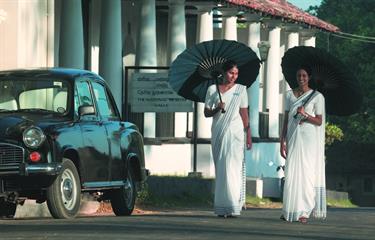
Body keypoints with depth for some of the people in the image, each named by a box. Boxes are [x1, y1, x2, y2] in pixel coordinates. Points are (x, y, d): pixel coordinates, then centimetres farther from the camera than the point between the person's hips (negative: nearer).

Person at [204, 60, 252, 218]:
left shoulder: (240, 89, 7)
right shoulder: (213, 90, 9)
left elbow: (244, 113, 6)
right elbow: (206, 113, 10)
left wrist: (248, 135, 1)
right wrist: (217, 109, -11)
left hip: (235, 132, -2)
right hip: (218, 132, 2)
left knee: (232, 167, -12)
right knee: (220, 168, 2)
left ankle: (233, 206, -16)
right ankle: (221, 208, 5)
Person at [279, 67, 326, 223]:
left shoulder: (317, 97, 1)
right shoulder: (289, 95, 11)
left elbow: (319, 121, 0)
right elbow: (286, 119, 12)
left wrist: (305, 114, -17)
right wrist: (282, 141, 7)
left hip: (309, 140, -3)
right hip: (293, 139, 3)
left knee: (306, 174, -7)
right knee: (291, 174, -1)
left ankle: (304, 212, -6)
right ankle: (289, 211, 3)